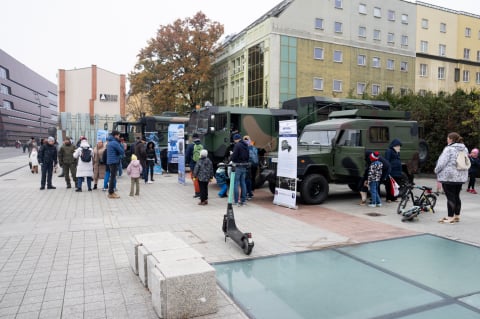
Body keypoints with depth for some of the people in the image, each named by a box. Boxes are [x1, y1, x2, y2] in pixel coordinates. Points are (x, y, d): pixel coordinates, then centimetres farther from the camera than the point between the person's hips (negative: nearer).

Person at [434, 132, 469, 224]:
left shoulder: (449, 149, -15)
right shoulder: (464, 149, 12)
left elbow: (442, 162, -15)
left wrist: (436, 170, 2)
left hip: (449, 177, -8)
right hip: (461, 177, 8)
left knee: (450, 197, -4)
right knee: (456, 196, 15)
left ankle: (450, 217, -1)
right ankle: (457, 216, 22)